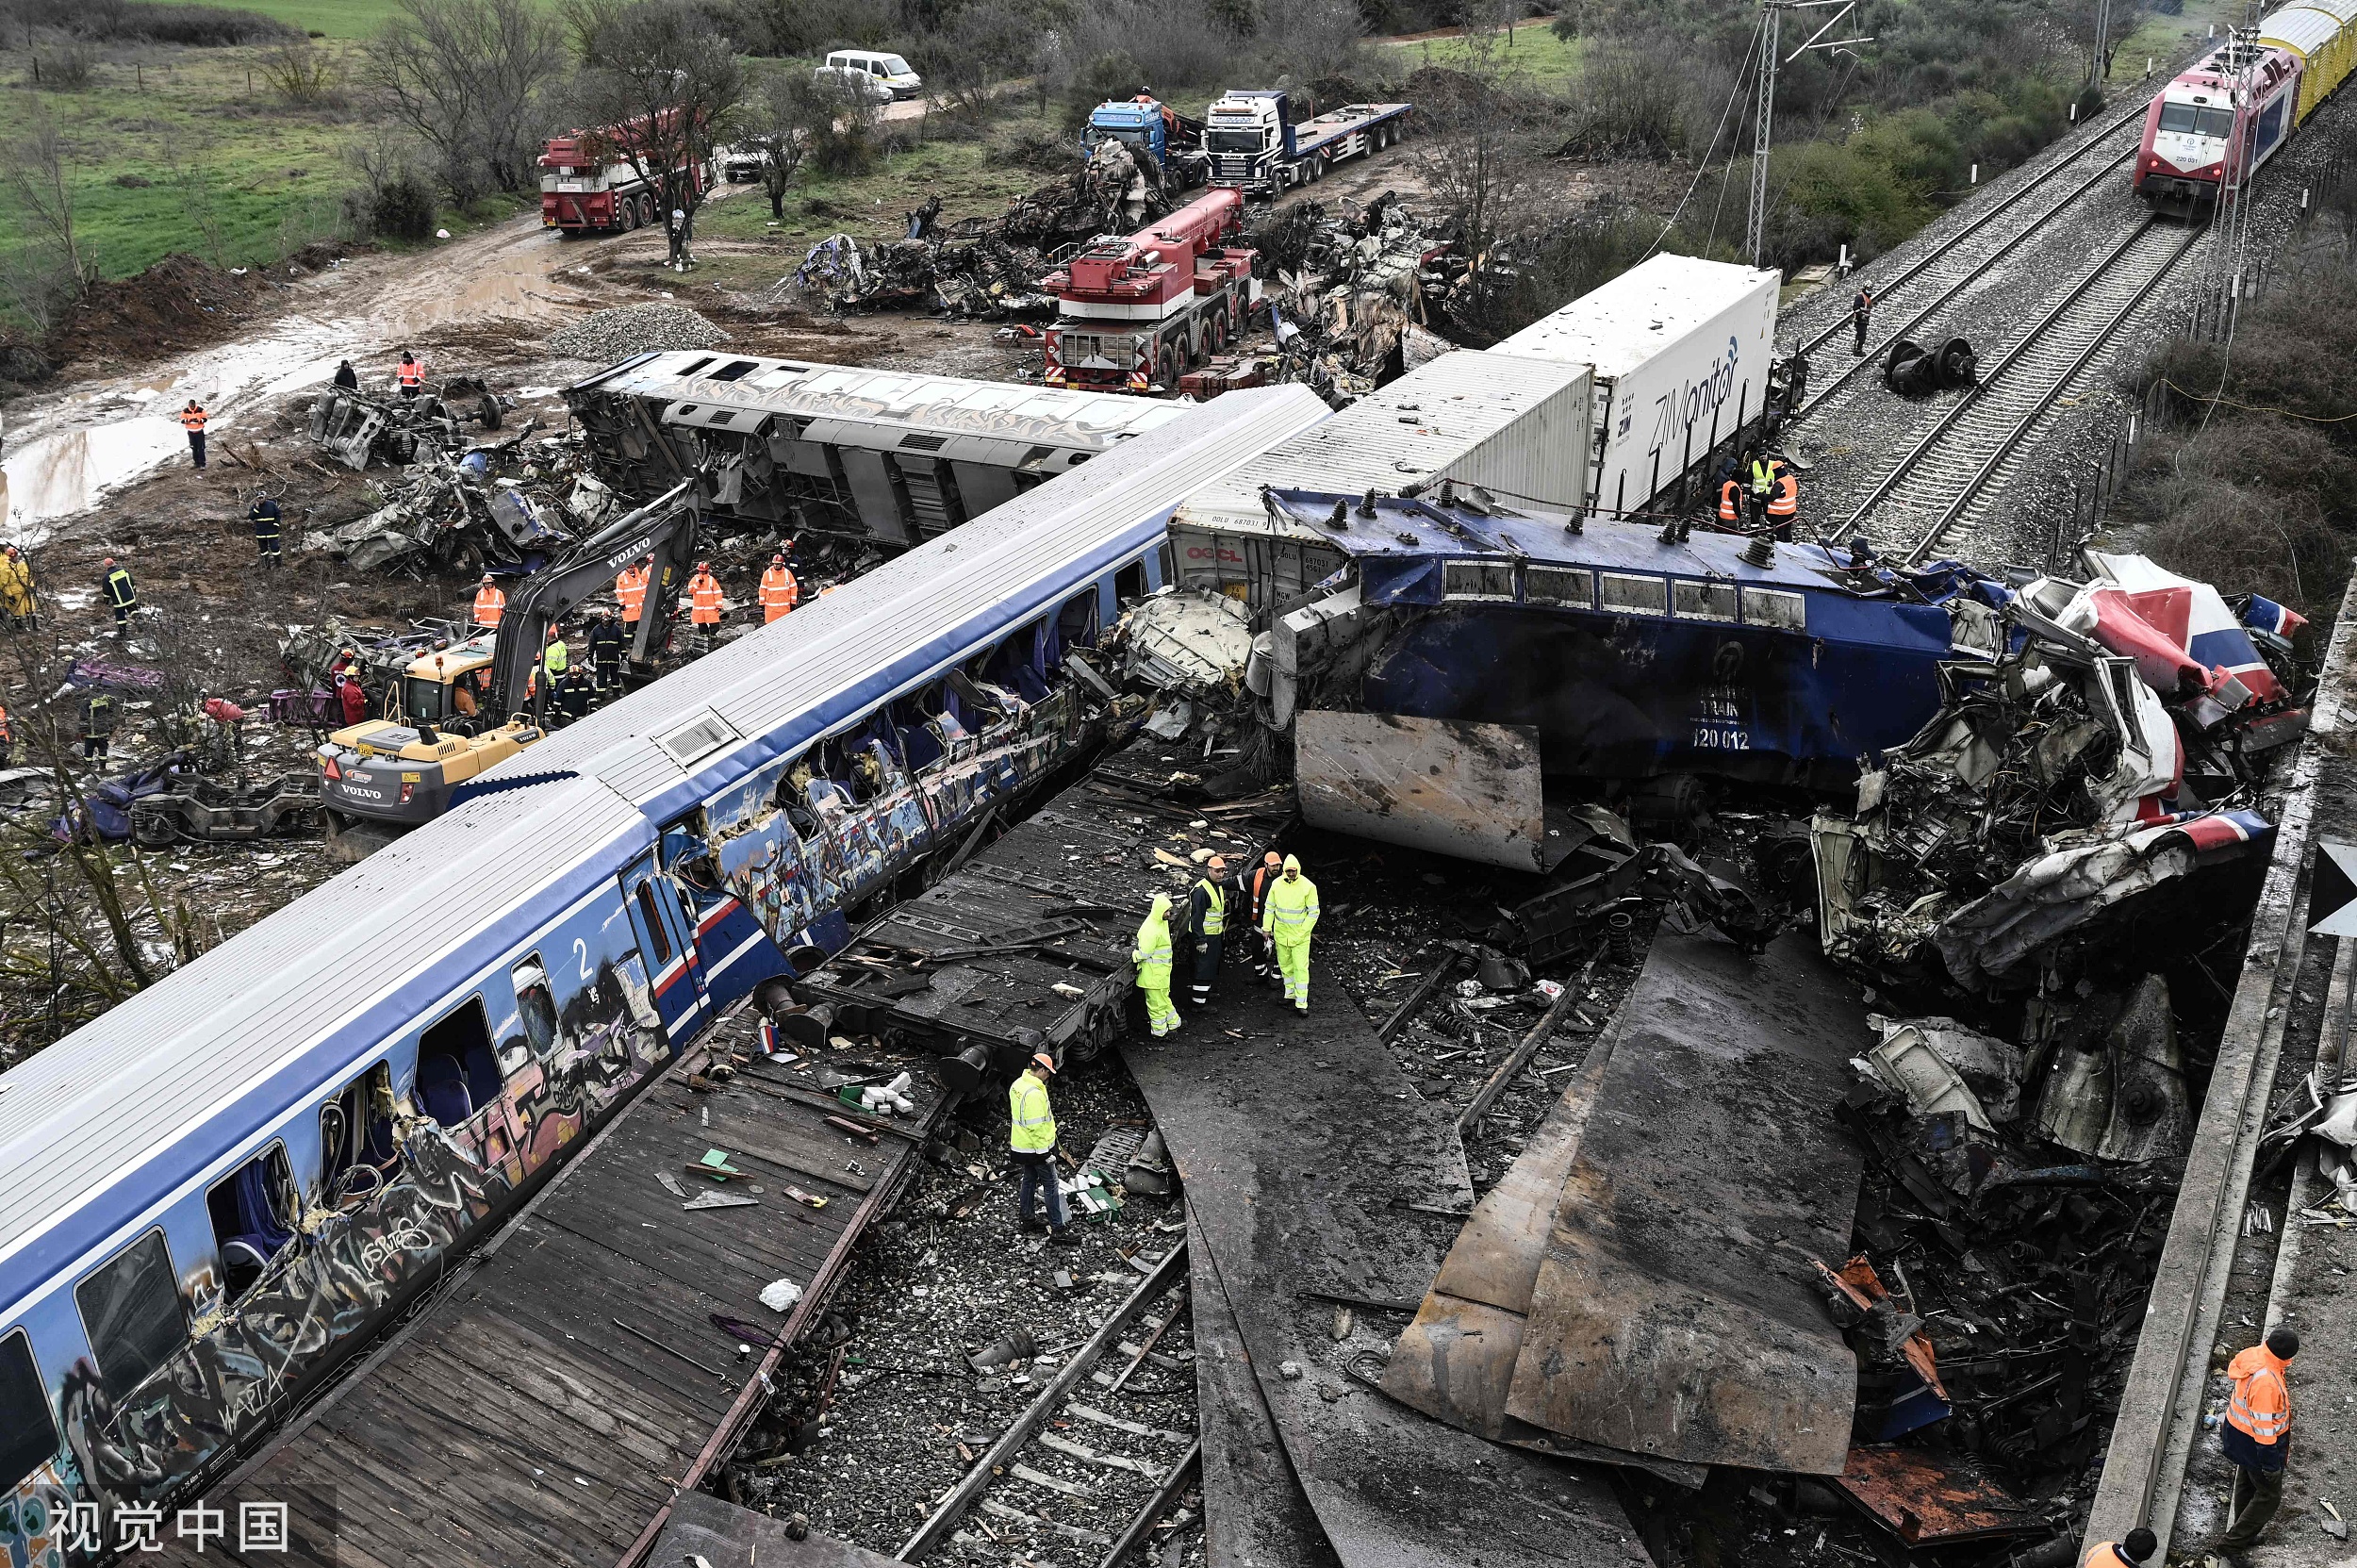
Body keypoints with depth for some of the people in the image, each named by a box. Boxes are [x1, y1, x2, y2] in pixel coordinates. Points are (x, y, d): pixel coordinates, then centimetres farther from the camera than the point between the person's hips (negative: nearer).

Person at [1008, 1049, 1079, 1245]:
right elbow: (1036, 1126, -27)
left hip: (1020, 1146, 9)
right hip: (1036, 1148, -9)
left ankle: (1026, 1219, 33)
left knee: (1029, 1180, 22)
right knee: (1051, 1186, -2)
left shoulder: (1018, 1084, 4)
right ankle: (1057, 1229, 1)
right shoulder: (1034, 1093, -28)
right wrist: (1044, 1152, -21)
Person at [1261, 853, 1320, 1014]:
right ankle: (1290, 993, 31)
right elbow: (1270, 907, 8)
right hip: (1281, 933, 4)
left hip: (1300, 935, -4)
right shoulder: (1277, 884, -4)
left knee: (1301, 967, -6)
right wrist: (1267, 928, 4)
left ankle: (1301, 1003, -4)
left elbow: (1313, 912, -9)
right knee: (1285, 965, 14)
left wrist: (1302, 932, -13)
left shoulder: (1308, 887, -14)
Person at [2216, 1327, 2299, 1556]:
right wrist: (2271, 1463, -18)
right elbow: (2264, 1427, -30)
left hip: (2239, 1433, 9)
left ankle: (2245, 1535, 46)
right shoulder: (2266, 1382, -38)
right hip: (2254, 1443, -9)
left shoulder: (2253, 1355, -11)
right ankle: (2231, 1543, 15)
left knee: (2247, 1484, 26)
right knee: (2269, 1496, 9)